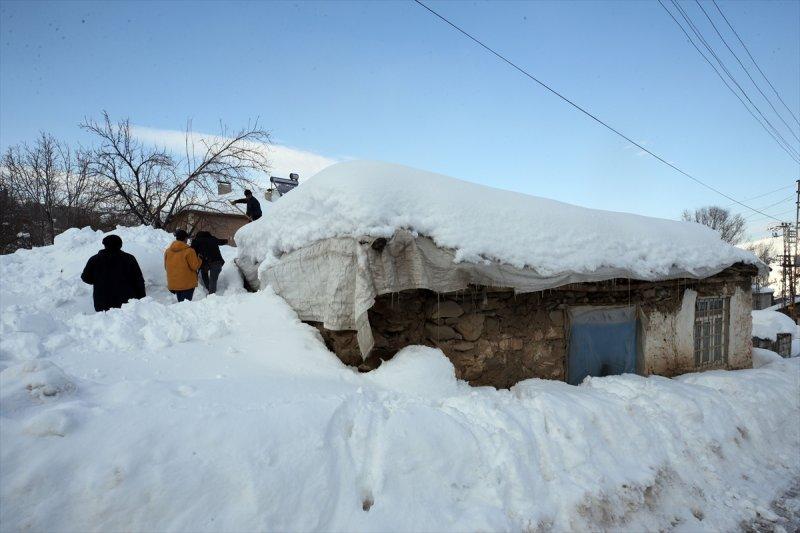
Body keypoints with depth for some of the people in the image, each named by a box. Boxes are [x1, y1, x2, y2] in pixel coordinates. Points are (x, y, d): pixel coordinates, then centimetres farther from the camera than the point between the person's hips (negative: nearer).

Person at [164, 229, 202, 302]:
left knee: (180, 302, 18)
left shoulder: (167, 251, 2)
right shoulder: (189, 251, -16)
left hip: (173, 284, 5)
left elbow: (166, 267, 11)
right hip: (188, 284, -5)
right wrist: (199, 260, 4)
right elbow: (195, 266, -13)